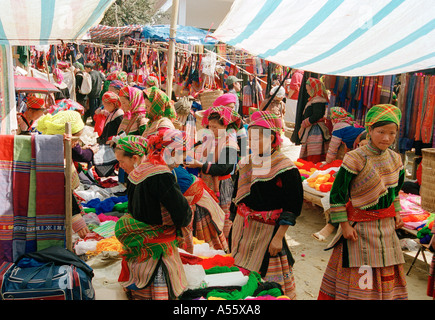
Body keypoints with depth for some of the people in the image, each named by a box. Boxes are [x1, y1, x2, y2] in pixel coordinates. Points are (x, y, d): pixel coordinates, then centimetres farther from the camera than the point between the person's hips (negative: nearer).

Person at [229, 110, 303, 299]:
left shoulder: (285, 168, -12)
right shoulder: (245, 165, 6)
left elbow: (293, 206, -12)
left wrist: (278, 237, -16)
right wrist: (233, 227, 13)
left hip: (266, 232, -6)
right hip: (242, 230, 6)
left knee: (269, 281, 3)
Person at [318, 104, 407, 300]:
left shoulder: (395, 159, 2)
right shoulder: (355, 159, -18)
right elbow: (337, 193, -15)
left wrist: (396, 213, 11)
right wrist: (344, 225, -14)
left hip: (386, 226, 6)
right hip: (360, 226, -6)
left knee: (388, 276, 15)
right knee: (358, 276, 2)